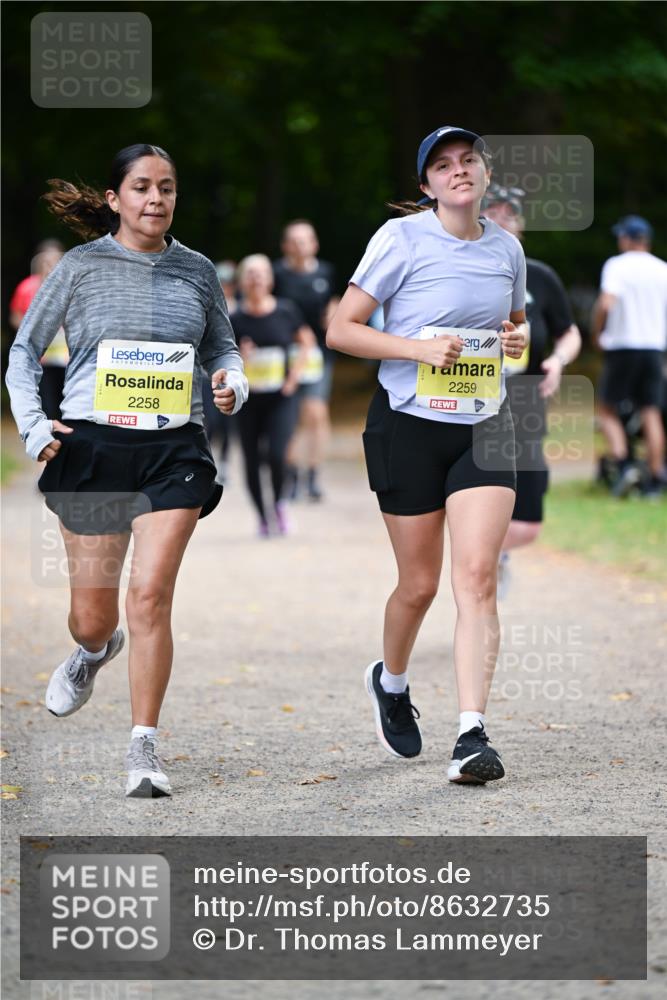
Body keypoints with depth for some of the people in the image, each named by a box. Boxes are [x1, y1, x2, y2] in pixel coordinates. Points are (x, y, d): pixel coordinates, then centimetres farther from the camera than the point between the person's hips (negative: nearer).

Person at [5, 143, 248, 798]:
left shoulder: (196, 272, 7)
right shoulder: (81, 267, 1)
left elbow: (222, 348, 19)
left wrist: (231, 385, -3)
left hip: (173, 449, 0)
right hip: (93, 444, 0)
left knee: (149, 596, -14)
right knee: (91, 614, 7)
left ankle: (143, 748, -6)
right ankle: (94, 651, 46)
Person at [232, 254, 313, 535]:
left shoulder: (285, 311, -2)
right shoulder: (235, 320, -4)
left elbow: (306, 340, 12)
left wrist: (295, 375, 3)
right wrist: (239, 359, -20)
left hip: (281, 398, -1)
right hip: (249, 399, 1)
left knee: (277, 455, -18)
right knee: (252, 461, 4)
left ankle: (279, 502, 10)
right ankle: (262, 516, 22)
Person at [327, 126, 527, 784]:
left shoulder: (506, 248, 7)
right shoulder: (403, 238, -7)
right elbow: (340, 330, -8)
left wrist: (517, 340, 2)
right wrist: (419, 347, -19)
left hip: (483, 428, 3)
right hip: (409, 425, -3)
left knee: (477, 576, -12)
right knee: (420, 584, 6)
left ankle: (472, 736, -15)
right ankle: (390, 682, 37)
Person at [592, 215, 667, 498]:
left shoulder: (617, 265, -7)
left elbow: (606, 303, -20)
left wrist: (597, 333, -5)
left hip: (622, 347, -4)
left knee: (608, 410, 6)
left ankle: (623, 463, -13)